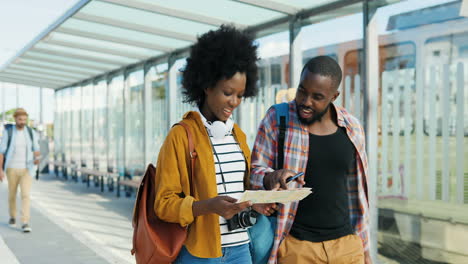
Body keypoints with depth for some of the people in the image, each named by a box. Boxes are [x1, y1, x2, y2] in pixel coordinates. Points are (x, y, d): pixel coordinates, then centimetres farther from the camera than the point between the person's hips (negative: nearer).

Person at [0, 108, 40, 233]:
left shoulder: (31, 132, -2)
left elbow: (36, 150, 5)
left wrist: (36, 159, -19)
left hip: (26, 169, 0)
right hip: (12, 169, 0)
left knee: (26, 195, -13)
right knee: (12, 195, 14)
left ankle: (25, 224, -14)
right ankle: (12, 217, 41)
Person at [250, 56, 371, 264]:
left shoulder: (351, 128, 1)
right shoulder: (277, 119, -7)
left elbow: (355, 192, 8)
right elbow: (255, 172, -4)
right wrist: (272, 178, -26)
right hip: (296, 246, -2)